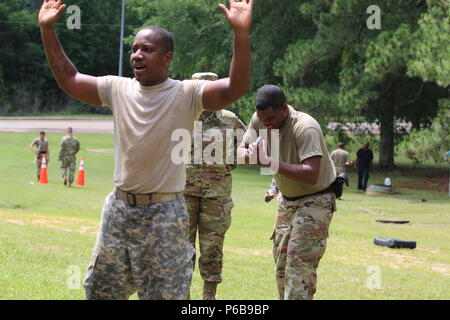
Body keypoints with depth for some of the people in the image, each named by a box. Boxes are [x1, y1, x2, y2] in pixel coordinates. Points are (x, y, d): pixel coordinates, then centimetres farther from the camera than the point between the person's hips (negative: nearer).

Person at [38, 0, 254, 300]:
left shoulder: (188, 94, -11)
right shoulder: (118, 89, 3)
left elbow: (236, 87, -25)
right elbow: (68, 78, 11)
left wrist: (241, 33, -37)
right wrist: (47, 29, 5)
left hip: (164, 214, -5)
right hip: (119, 208, 5)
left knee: (164, 294, 2)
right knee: (100, 291, 15)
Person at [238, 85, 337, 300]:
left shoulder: (305, 128, -31)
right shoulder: (259, 120, -10)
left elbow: (311, 174, -40)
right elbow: (241, 151, -3)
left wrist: (270, 162, -43)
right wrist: (250, 154, -28)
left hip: (315, 201, -8)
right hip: (287, 199, 8)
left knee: (299, 262, -17)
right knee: (281, 261, 12)